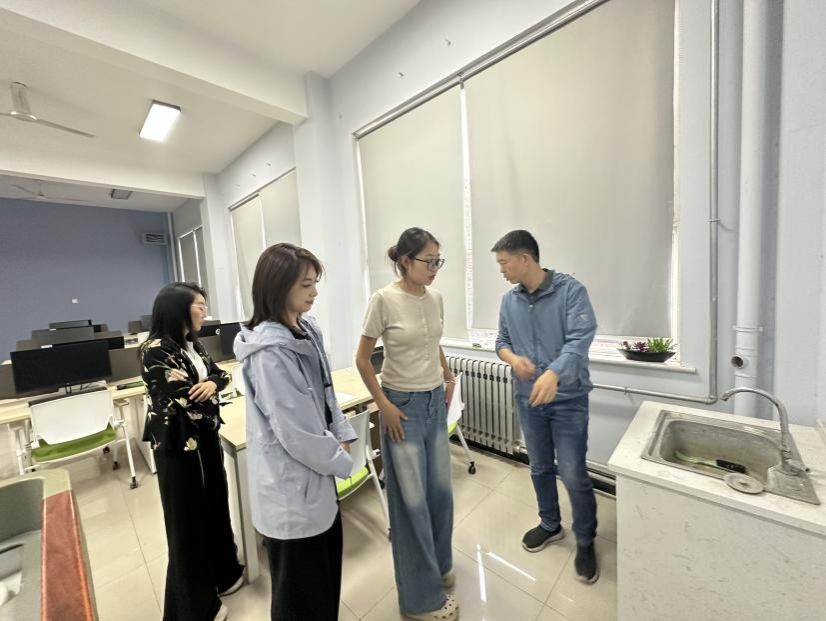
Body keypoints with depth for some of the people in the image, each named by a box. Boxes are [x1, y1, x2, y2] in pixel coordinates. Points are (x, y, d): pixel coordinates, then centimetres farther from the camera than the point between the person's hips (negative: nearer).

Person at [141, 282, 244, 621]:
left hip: (206, 439, 8)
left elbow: (221, 374, 7)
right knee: (188, 522, 10)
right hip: (179, 446, -8)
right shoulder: (156, 350, -19)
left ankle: (223, 575, 44)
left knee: (215, 507, 21)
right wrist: (208, 390, -5)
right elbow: (182, 401, -22)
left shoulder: (193, 344, 6)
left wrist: (212, 383, -13)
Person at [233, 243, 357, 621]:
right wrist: (341, 462, -10)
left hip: (315, 476, 8)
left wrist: (343, 436, 0)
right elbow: (295, 431, -25)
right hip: (291, 487, -8)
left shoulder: (307, 330, 0)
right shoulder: (269, 353, -27)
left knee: (327, 575, 27)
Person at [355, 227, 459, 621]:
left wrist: (448, 376, 9)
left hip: (436, 401, 6)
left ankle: (438, 563, 47)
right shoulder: (384, 300, -16)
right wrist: (384, 406, -13)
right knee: (412, 498, 8)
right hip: (403, 404, -6)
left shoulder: (435, 298, 1)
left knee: (441, 489, 19)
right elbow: (362, 359, -11)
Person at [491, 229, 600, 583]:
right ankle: (551, 525, 44)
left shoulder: (570, 290, -13)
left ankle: (585, 542, 32)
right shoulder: (509, 301, 2)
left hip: (568, 399, -4)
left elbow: (579, 339, -23)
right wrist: (513, 358, -14)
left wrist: (553, 373, -40)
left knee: (573, 475, 4)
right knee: (540, 468, 19)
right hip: (528, 399, 5)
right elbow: (502, 342, 9)